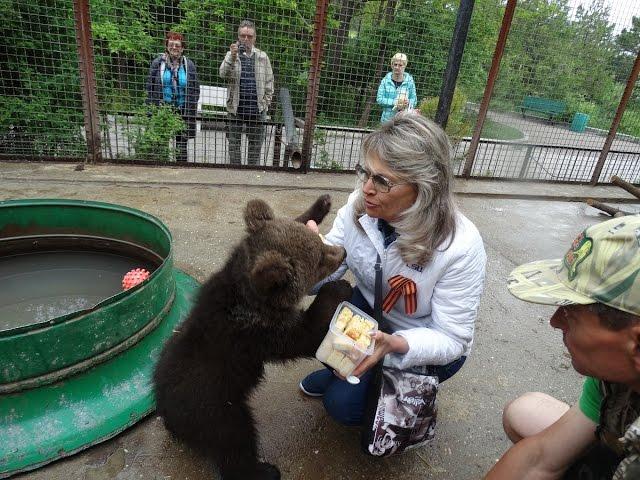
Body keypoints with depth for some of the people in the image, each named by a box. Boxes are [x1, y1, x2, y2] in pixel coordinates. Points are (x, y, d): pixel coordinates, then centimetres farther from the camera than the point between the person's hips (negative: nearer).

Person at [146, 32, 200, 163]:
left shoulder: (189, 65, 7)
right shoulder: (157, 63, 5)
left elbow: (195, 90, 8)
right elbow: (150, 87, 6)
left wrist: (191, 111, 0)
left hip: (182, 111, 0)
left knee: (181, 144, 5)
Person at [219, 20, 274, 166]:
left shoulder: (262, 56, 8)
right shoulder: (231, 54, 4)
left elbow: (269, 81, 11)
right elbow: (223, 74, -12)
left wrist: (266, 102, 3)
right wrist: (232, 57, -26)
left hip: (257, 108, 1)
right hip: (236, 107, -1)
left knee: (256, 144, 7)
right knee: (234, 143, 6)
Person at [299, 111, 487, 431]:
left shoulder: (460, 247, -32)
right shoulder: (360, 204, -21)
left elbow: (451, 339, -24)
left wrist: (394, 344, -43)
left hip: (428, 344, -4)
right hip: (370, 309, 5)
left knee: (342, 402, -19)